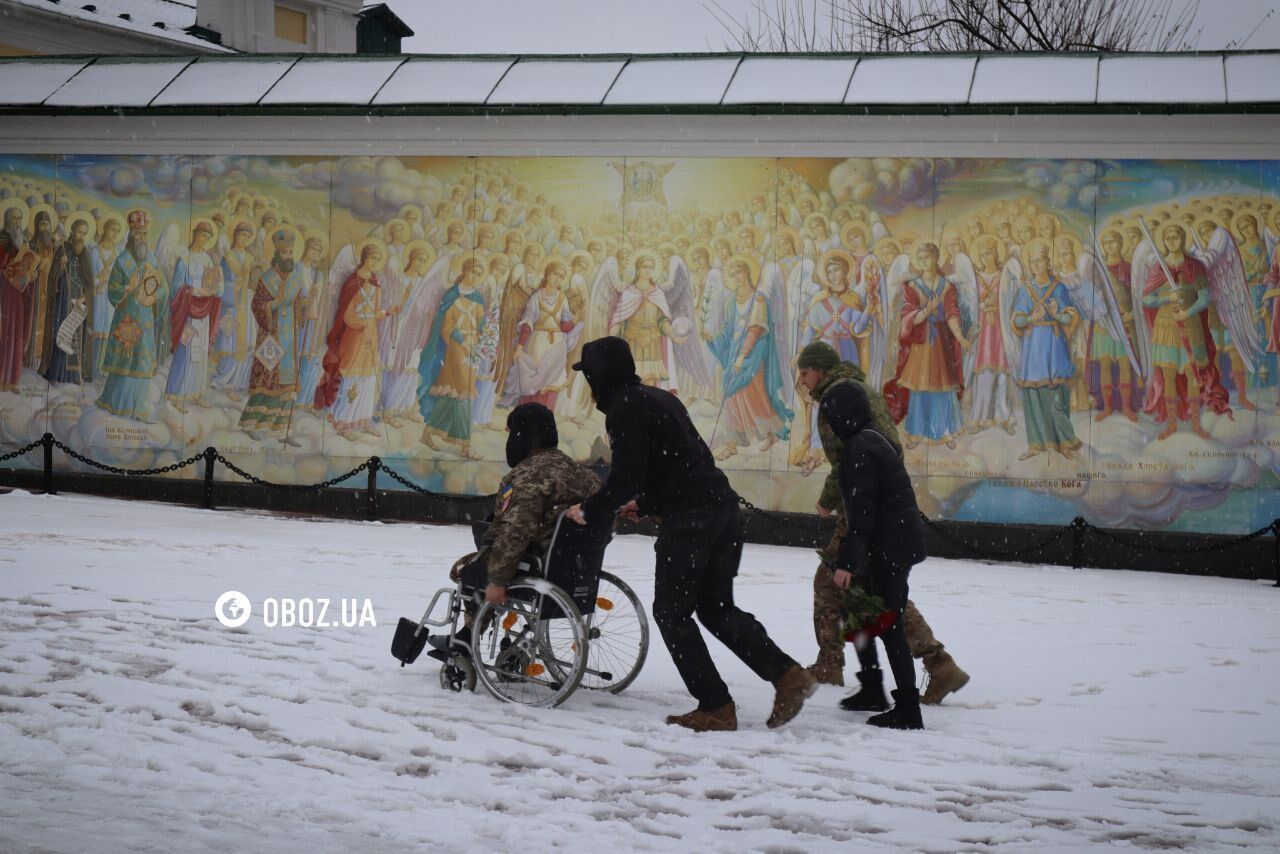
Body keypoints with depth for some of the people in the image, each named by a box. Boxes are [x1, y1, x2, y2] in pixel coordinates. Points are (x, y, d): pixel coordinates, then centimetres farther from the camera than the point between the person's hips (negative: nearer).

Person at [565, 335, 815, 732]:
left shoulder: (625, 408, -8)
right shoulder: (658, 398, 22)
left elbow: (625, 478, -14)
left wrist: (589, 512, 1)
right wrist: (643, 504, 34)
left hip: (688, 520, -9)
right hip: (722, 506, 9)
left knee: (672, 613, 4)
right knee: (717, 608, 16)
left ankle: (715, 707, 2)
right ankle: (788, 675, 2)